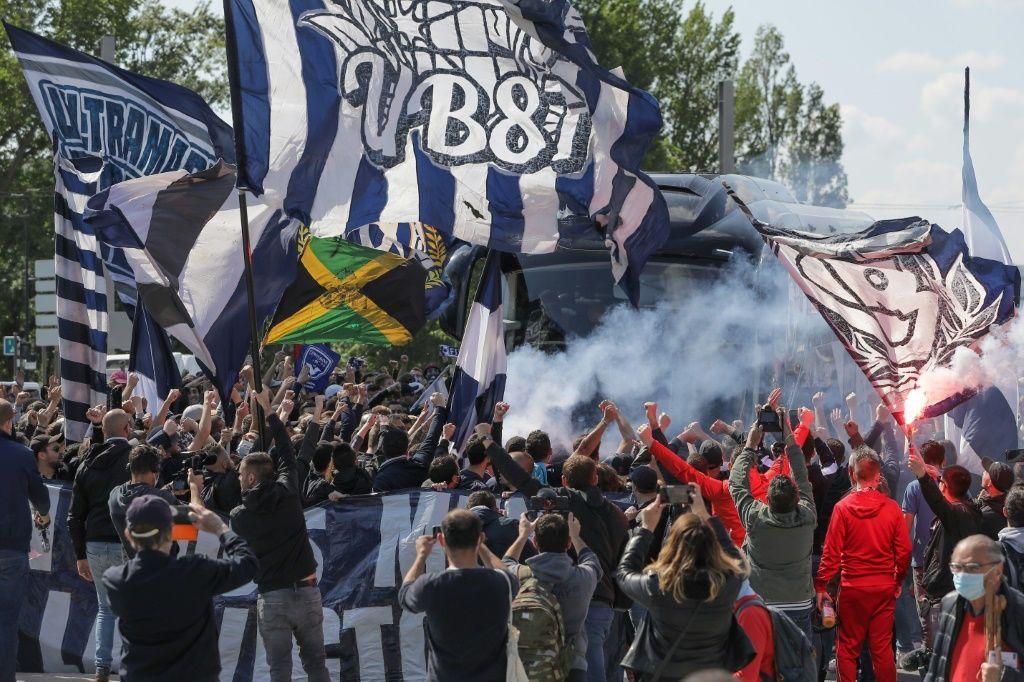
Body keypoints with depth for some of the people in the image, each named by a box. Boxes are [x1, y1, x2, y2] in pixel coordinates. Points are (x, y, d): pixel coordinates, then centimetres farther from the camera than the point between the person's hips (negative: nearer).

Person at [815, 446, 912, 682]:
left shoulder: (843, 507, -10)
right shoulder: (891, 508, -5)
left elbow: (831, 552, -8)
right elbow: (904, 550, 0)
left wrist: (821, 585, 1)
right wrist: (898, 581, 15)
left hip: (852, 588, -1)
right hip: (885, 588, 1)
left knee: (848, 647, 9)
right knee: (882, 647, 9)